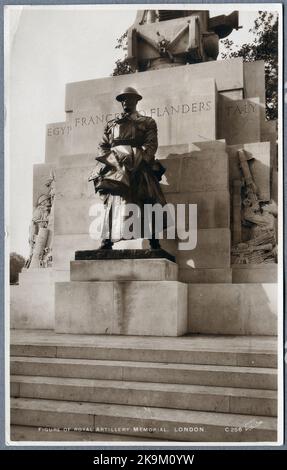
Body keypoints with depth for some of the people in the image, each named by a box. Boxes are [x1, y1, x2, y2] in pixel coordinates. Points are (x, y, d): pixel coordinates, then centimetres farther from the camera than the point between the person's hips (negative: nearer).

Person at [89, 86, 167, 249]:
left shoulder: (148, 122, 17)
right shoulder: (112, 124, 25)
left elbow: (151, 145, 2)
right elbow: (103, 146, 18)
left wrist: (133, 159, -13)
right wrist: (109, 159, -4)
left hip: (139, 167, -2)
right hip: (115, 166, 2)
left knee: (147, 203, -8)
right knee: (112, 200, -13)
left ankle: (154, 242, -6)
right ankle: (107, 240, -18)